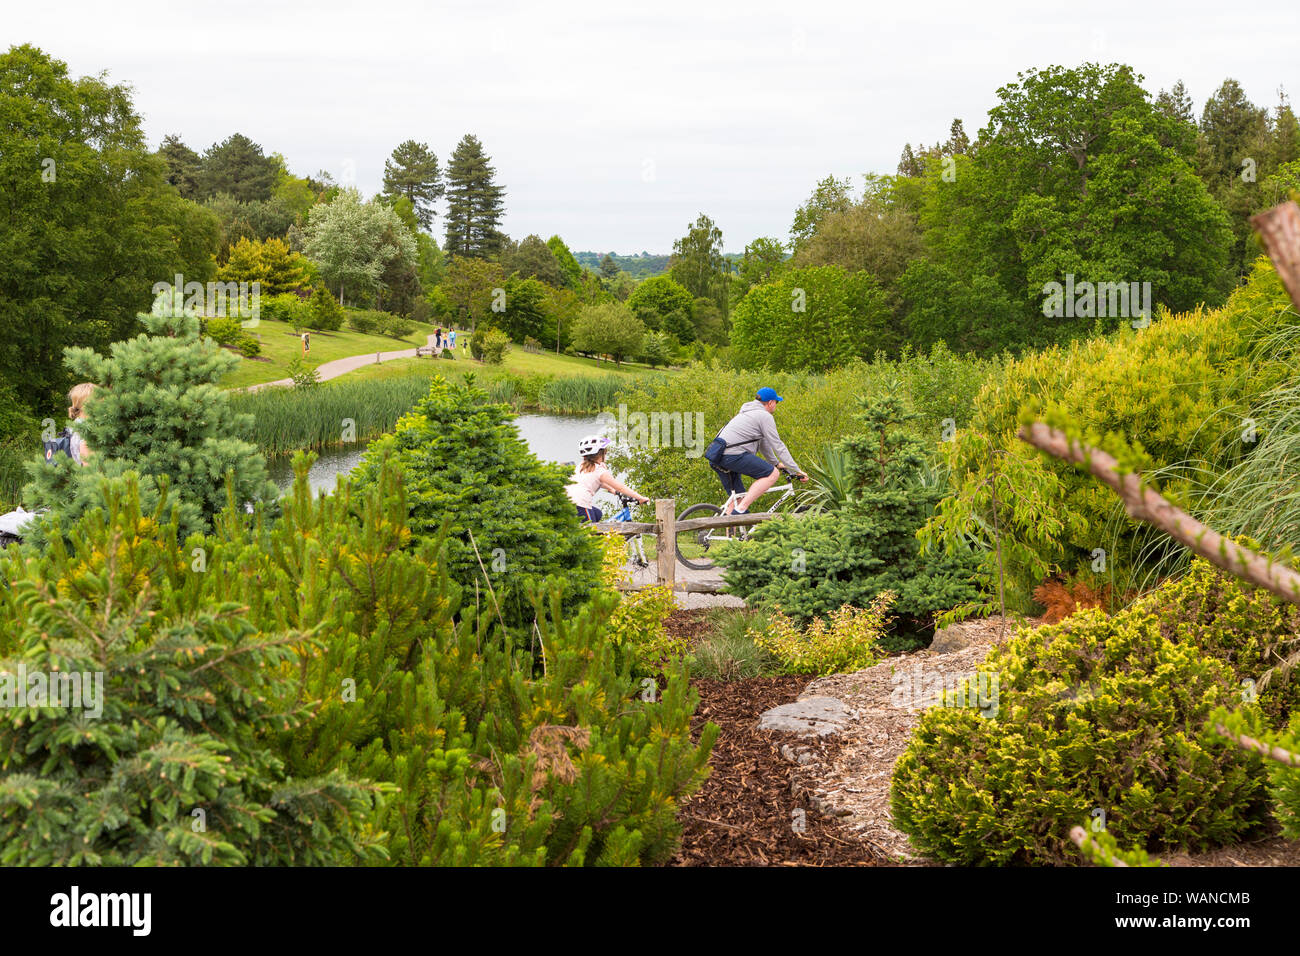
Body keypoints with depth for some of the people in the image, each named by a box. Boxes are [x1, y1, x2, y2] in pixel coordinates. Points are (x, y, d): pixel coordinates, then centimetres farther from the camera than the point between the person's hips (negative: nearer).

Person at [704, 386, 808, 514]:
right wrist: (796, 471, 0)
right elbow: (778, 446, -4)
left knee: (736, 497, 15)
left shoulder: (749, 413, 27)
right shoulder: (765, 416, -3)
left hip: (717, 457, 10)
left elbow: (764, 442, 36)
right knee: (772, 473, -11)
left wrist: (776, 463, 43)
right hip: (732, 455, -10)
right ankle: (739, 511, -19)